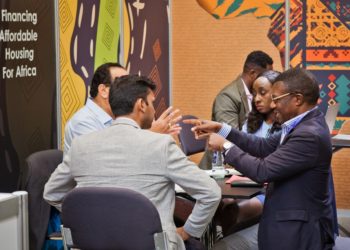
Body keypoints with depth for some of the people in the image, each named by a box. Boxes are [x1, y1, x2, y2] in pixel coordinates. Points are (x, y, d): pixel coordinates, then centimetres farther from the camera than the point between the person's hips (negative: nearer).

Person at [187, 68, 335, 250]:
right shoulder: (305, 124, 6)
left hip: (300, 229, -9)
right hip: (293, 223, 9)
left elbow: (263, 171, -25)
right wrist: (221, 129, 7)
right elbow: (265, 147, 12)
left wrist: (225, 146, -13)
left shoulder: (309, 134, -25)